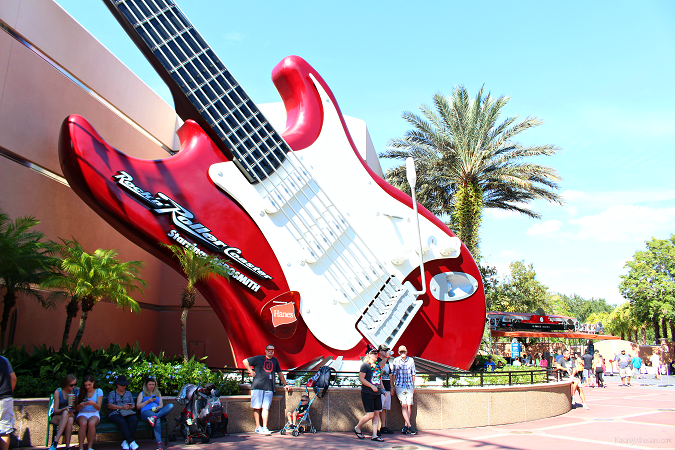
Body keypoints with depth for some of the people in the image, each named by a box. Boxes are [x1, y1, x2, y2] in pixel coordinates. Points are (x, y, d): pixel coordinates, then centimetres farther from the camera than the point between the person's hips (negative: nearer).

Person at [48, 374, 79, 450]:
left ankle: (55, 442, -38)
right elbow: (55, 411, -5)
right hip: (57, 417, -1)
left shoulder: (77, 391, 3)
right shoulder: (58, 392, -4)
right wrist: (64, 409, -26)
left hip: (71, 415, 1)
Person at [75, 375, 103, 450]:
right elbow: (76, 408, 5)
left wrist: (93, 403, -22)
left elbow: (98, 408, 0)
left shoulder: (98, 391, 6)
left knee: (91, 423, -36)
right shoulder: (80, 392, 9)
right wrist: (81, 405, -19)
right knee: (83, 423, -36)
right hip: (82, 414, 1)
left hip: (94, 414, 0)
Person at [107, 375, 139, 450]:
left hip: (128, 413, 3)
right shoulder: (112, 393, 15)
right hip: (115, 413, -3)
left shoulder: (128, 393, 25)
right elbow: (109, 406, -1)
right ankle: (131, 441, -36)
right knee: (122, 421, -37)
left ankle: (126, 441, -29)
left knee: (134, 419, -32)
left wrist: (130, 406, -7)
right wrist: (122, 407, -14)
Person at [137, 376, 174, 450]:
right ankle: (159, 443, -53)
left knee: (171, 405, -31)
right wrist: (148, 401, 0)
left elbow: (161, 405, 20)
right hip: (146, 411, -4)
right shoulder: (142, 393, 27)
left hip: (157, 411, 4)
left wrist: (158, 407, -5)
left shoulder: (158, 393, 34)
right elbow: (138, 406, 14)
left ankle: (154, 417, -51)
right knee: (157, 420, -41)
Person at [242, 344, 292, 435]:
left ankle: (264, 428, -7)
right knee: (257, 407, 0)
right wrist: (251, 371, 2)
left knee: (266, 408, -6)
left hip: (269, 388, 2)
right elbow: (245, 361, 8)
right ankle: (258, 427, 8)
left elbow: (279, 373, 27)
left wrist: (285, 384, 31)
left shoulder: (275, 360, 18)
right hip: (257, 386, -2)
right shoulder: (259, 358, 6)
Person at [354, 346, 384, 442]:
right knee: (370, 414, -7)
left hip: (377, 394, 7)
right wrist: (372, 386, -19)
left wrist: (382, 388, 15)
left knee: (377, 413, 4)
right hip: (367, 394, -7)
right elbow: (361, 378, -16)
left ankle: (374, 435, 9)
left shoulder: (377, 365, 14)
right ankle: (357, 428, 16)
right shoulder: (365, 365, -9)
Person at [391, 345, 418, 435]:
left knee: (409, 405, -1)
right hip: (399, 386, -2)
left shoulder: (411, 360, 7)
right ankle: (409, 426, -13)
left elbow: (413, 374, 14)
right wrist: (392, 386, 3)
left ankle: (406, 427, 5)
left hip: (409, 386, 3)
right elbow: (393, 374, 5)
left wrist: (413, 386, 13)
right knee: (404, 405, -12)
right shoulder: (396, 360, 1)